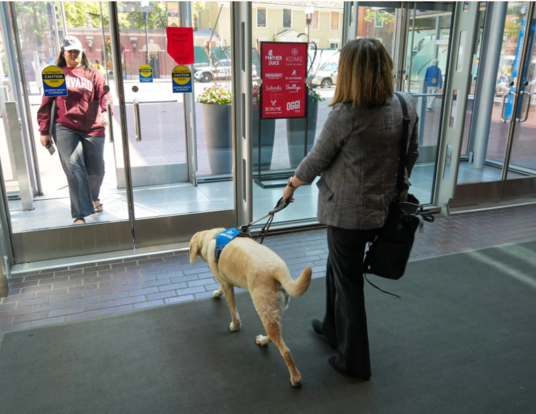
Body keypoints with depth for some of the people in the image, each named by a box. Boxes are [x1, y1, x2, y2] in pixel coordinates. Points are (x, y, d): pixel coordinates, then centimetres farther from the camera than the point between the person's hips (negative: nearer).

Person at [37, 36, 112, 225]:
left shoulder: (92, 73, 12)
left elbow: (104, 95, -2)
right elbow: (46, 104, 11)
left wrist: (105, 112, -24)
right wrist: (44, 131, 6)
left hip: (92, 129, 1)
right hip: (65, 129, -1)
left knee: (96, 169, 6)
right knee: (74, 168, -15)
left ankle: (93, 198, 38)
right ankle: (80, 214, -12)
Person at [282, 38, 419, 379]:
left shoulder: (346, 114, -20)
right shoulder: (407, 105, -1)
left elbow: (317, 160, -9)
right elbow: (411, 155, 9)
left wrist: (292, 184, 8)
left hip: (348, 211, -7)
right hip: (383, 208, 7)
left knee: (348, 281, 9)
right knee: (338, 268, 25)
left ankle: (354, 361, 25)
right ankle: (333, 327, 45)